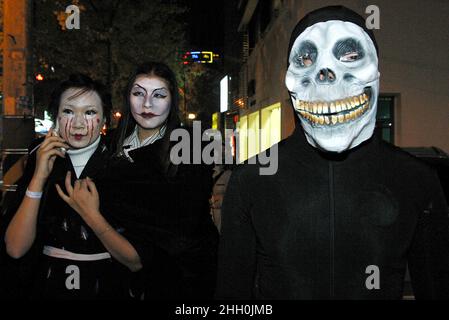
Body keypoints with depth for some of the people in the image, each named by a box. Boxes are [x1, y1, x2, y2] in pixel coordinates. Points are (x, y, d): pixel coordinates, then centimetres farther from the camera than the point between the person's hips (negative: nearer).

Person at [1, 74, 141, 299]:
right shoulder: (39, 164, -1)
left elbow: (136, 262, -12)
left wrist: (91, 215, -20)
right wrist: (39, 178, -15)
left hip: (106, 288, -2)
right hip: (47, 288, 2)